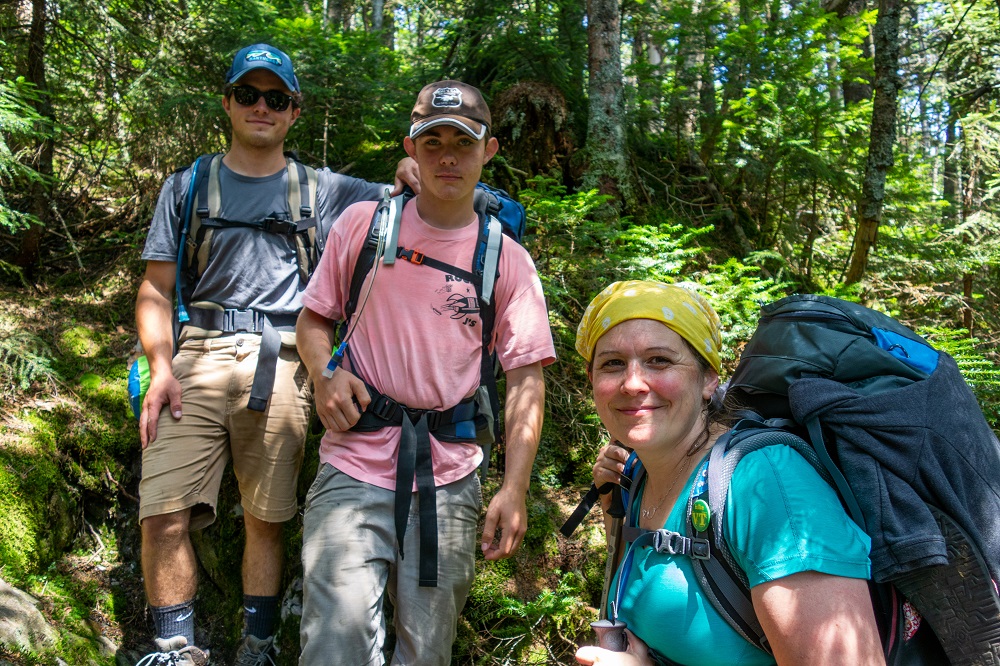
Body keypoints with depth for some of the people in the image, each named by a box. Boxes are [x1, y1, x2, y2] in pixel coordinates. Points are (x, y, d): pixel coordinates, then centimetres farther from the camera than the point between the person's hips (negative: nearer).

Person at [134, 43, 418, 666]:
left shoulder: (323, 189, 15)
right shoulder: (188, 186, 16)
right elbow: (156, 289, 11)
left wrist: (412, 176, -8)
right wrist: (161, 367, -4)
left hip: (282, 368, 0)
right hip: (199, 358, 1)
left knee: (267, 520, 5)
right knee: (163, 515, -11)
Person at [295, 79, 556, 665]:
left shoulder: (508, 260, 4)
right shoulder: (363, 223, 5)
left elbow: (526, 381, 1)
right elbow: (314, 319, 13)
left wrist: (515, 489, -9)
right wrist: (324, 375, -9)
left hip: (450, 483, 1)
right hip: (355, 467, 0)